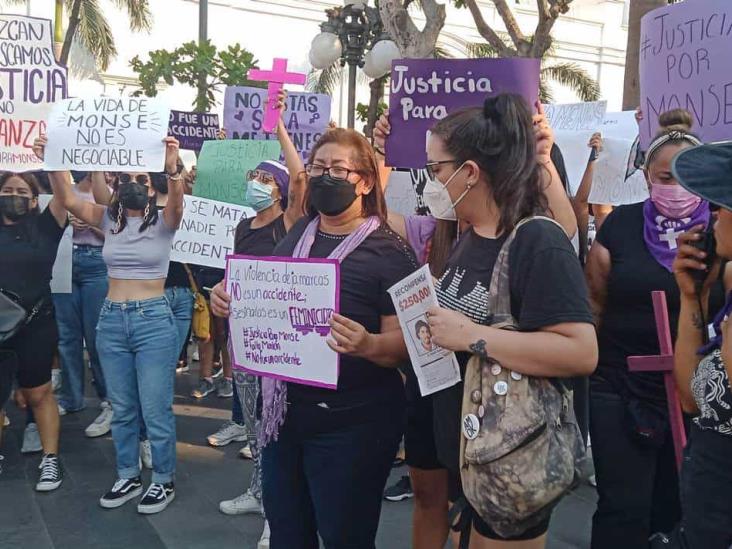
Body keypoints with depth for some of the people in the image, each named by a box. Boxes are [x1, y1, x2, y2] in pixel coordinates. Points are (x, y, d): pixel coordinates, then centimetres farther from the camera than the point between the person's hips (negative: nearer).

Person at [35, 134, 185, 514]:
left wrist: (172, 169, -46)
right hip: (111, 320, 5)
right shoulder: (109, 221, 7)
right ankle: (127, 477, 31)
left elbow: (177, 202, -26)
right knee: (121, 408, 15)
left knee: (155, 408, 1)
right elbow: (68, 201, -7)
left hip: (154, 320, -4)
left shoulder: (163, 222, -3)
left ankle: (164, 481, 19)